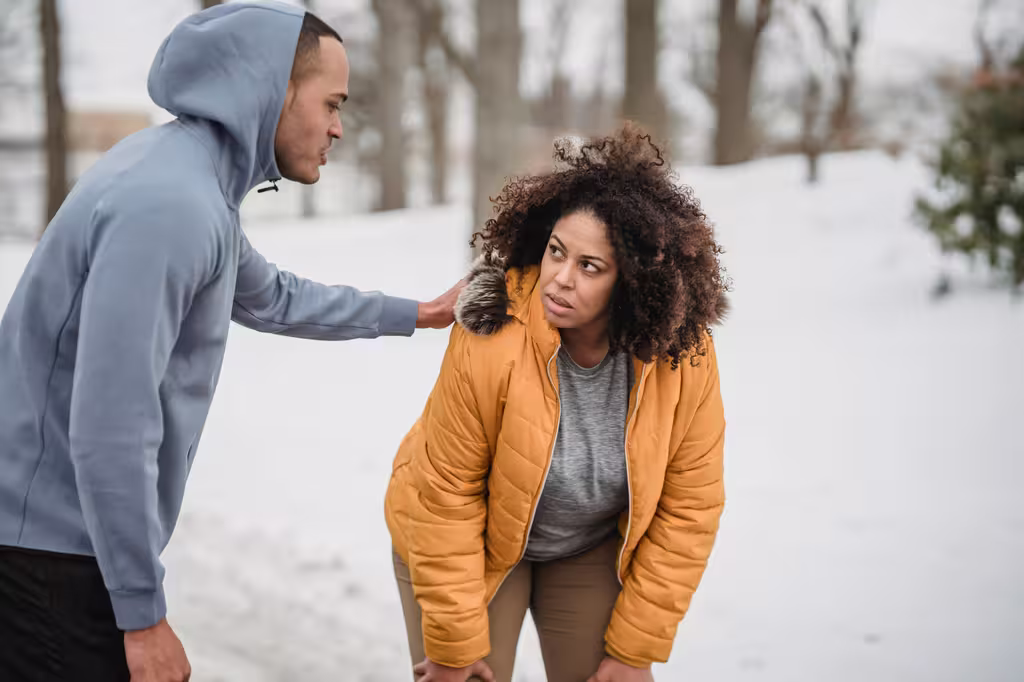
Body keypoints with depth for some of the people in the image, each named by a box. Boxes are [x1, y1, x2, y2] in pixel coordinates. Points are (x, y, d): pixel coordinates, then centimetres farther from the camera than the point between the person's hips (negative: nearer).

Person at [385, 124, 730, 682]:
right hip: (474, 545, -2)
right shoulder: (490, 344, -30)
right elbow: (447, 495, -22)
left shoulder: (684, 358, -22)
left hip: (594, 552, 2)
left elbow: (687, 508, -14)